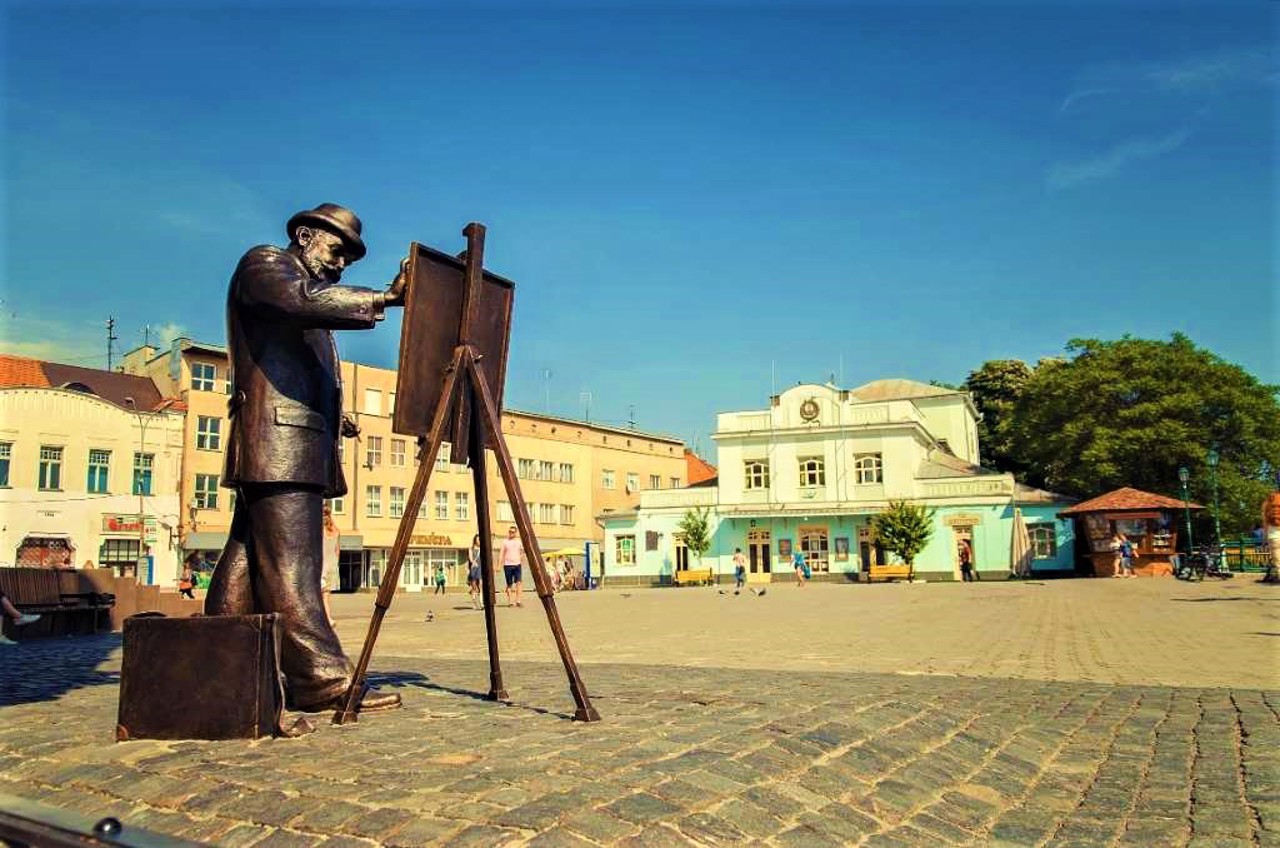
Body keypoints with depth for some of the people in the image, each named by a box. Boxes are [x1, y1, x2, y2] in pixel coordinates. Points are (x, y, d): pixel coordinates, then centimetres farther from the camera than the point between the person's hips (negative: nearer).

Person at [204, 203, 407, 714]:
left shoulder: (310, 289, 30)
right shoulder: (263, 263, 3)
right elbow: (306, 299, -20)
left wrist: (334, 419, 18)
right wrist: (385, 298, -26)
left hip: (298, 448, 10)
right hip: (278, 443, -10)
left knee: (248, 565, 9)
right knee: (291, 565, -14)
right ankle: (321, 678, -18)